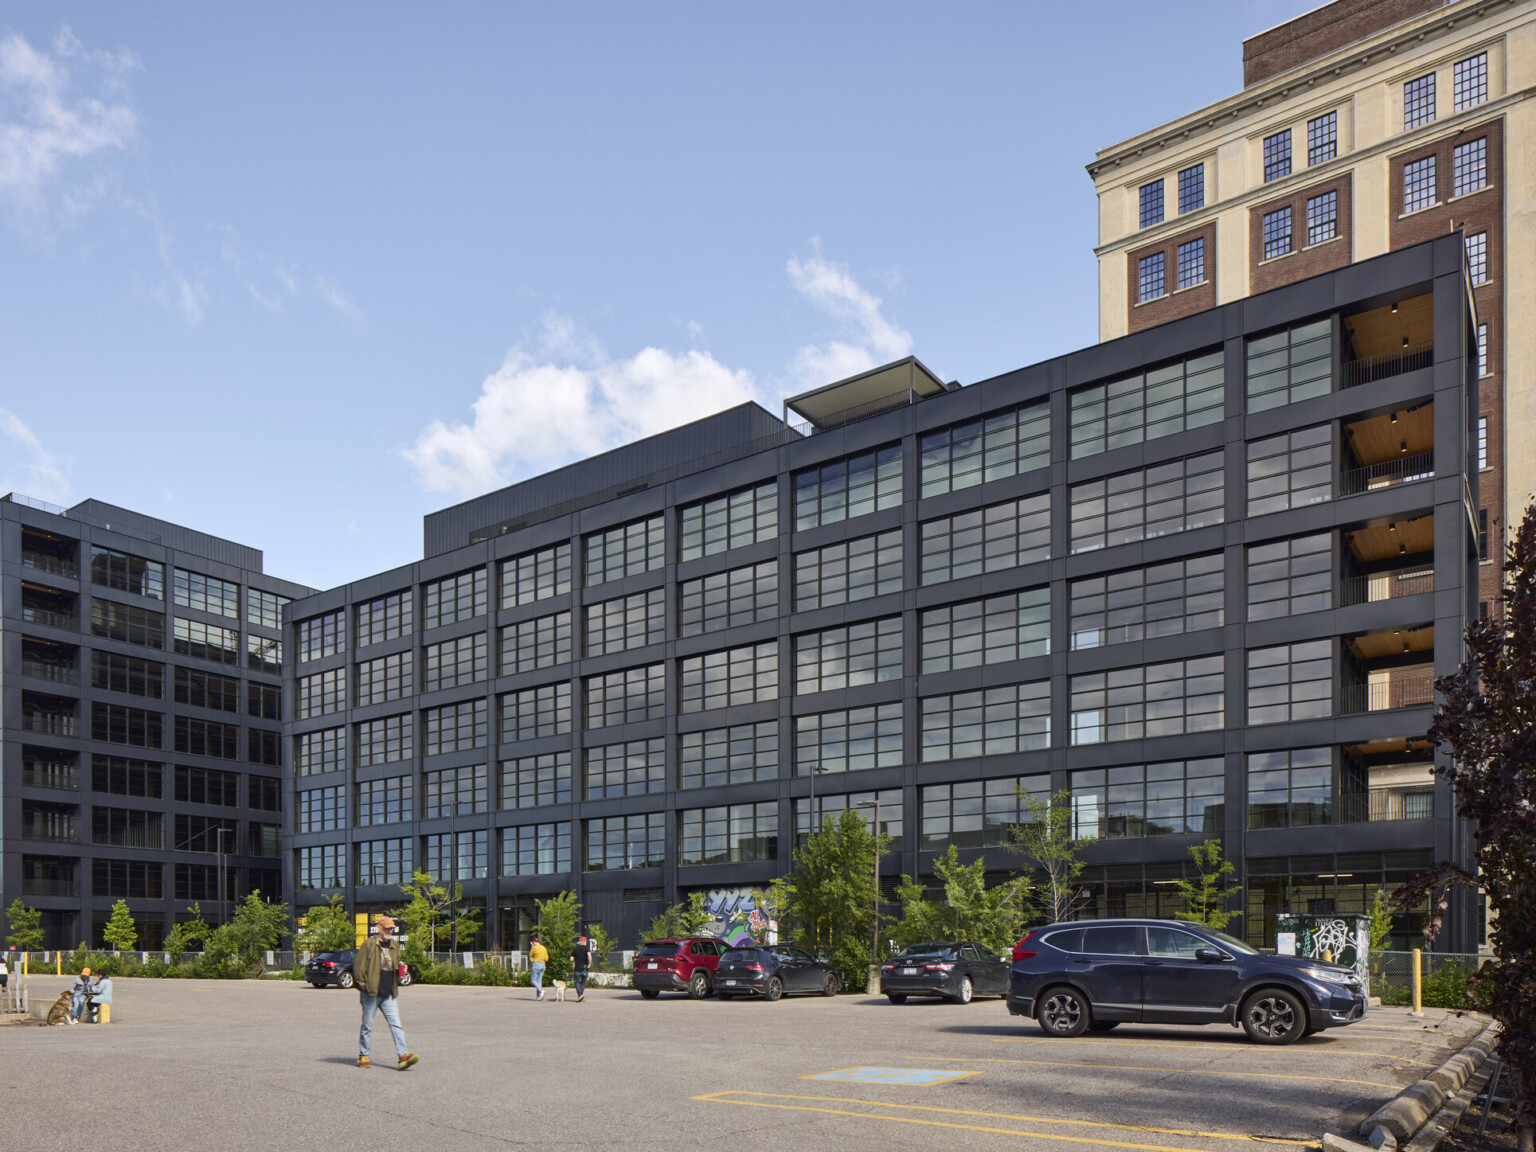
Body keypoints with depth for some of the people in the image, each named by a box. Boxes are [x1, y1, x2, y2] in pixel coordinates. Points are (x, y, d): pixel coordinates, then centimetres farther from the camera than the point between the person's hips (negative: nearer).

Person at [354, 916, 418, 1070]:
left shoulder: (394, 945, 15)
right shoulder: (369, 944, -4)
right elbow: (358, 967, -5)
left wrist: (400, 969, 5)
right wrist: (363, 986, -8)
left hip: (389, 994, 5)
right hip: (371, 993, -5)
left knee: (396, 1024, -6)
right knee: (367, 1026, 6)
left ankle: (403, 1055, -13)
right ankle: (363, 1056, 20)